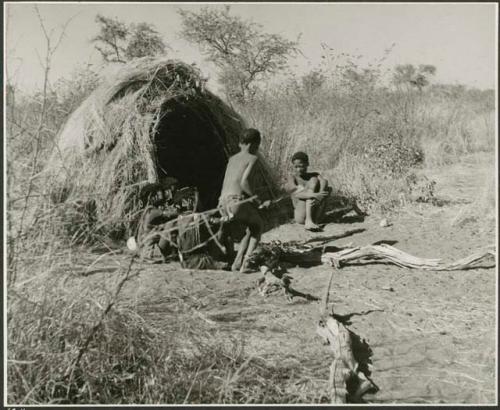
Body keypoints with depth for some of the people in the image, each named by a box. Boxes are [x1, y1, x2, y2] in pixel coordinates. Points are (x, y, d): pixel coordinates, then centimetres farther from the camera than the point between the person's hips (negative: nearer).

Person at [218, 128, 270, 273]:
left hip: (223, 204, 7)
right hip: (237, 202, -7)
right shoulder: (253, 158, 1)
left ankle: (237, 263, 19)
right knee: (258, 226, 20)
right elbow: (244, 182, -14)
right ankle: (246, 264, 7)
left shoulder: (232, 159, 22)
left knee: (252, 228, 26)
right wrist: (259, 201, -5)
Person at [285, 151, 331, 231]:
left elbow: (324, 181, -8)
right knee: (313, 181, -18)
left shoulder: (314, 175, 16)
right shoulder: (292, 177, 5)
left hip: (314, 215, 4)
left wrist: (320, 197, -30)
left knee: (328, 188, -17)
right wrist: (314, 195, -33)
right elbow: (296, 194, -15)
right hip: (301, 216, -3)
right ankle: (308, 221, -32)